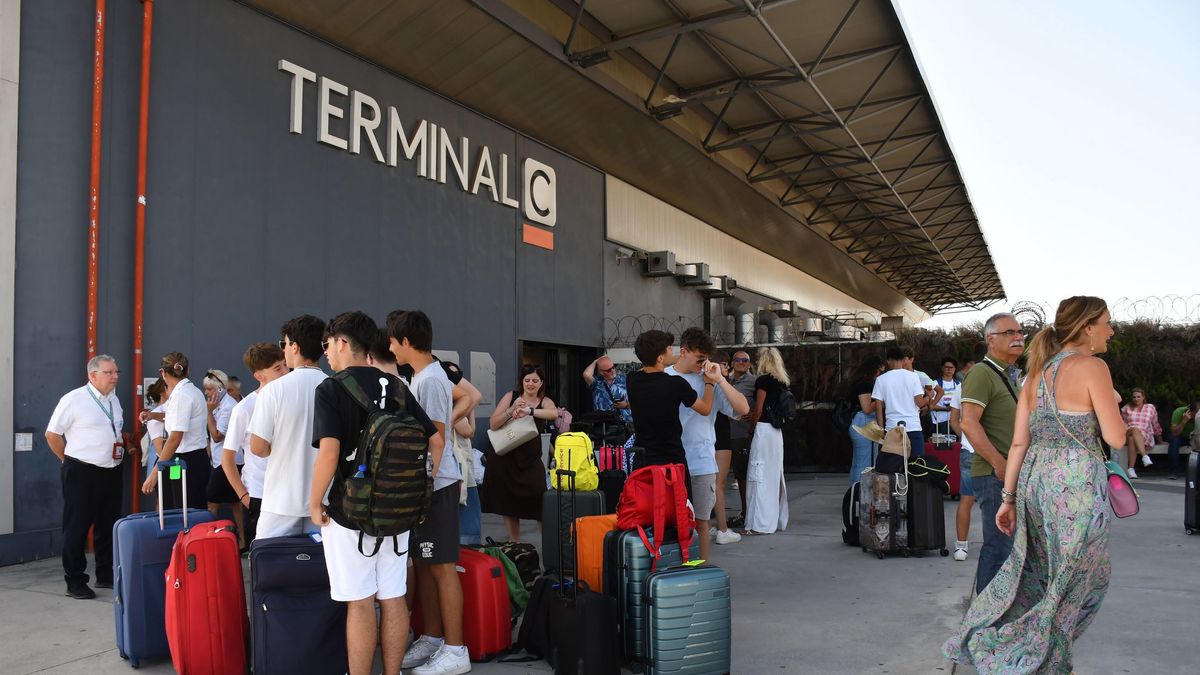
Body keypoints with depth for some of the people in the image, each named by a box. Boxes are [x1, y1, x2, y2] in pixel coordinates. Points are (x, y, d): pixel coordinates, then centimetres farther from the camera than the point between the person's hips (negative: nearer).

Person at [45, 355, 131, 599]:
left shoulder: (114, 400, 11)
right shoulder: (73, 400, -10)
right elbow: (52, 434, -5)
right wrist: (71, 460, 0)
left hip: (111, 472, 7)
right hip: (82, 474, -7)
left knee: (108, 526, 13)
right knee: (77, 528, 1)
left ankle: (106, 575, 25)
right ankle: (75, 582, 9)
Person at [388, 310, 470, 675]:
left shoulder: (430, 380, -16)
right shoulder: (421, 377, 14)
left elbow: (436, 440, -19)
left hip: (435, 486, -10)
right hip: (421, 484, 10)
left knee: (442, 567, -4)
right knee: (424, 565, 15)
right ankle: (432, 639, 26)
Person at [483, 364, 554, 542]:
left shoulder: (544, 402, 2)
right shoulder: (511, 396, 0)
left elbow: (554, 414, -23)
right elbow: (493, 424, -8)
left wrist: (529, 411, -37)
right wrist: (512, 410, -23)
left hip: (530, 460, -1)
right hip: (505, 457, 1)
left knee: (539, 501, -12)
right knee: (508, 503, 9)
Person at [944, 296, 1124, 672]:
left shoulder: (1037, 373, 10)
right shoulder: (1092, 367, -10)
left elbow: (1018, 443, 8)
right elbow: (1116, 438, -11)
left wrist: (1009, 497, 11)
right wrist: (1111, 404, 8)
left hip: (1035, 479, 7)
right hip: (1076, 484, -7)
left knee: (1037, 570, 22)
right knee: (1072, 581, 10)